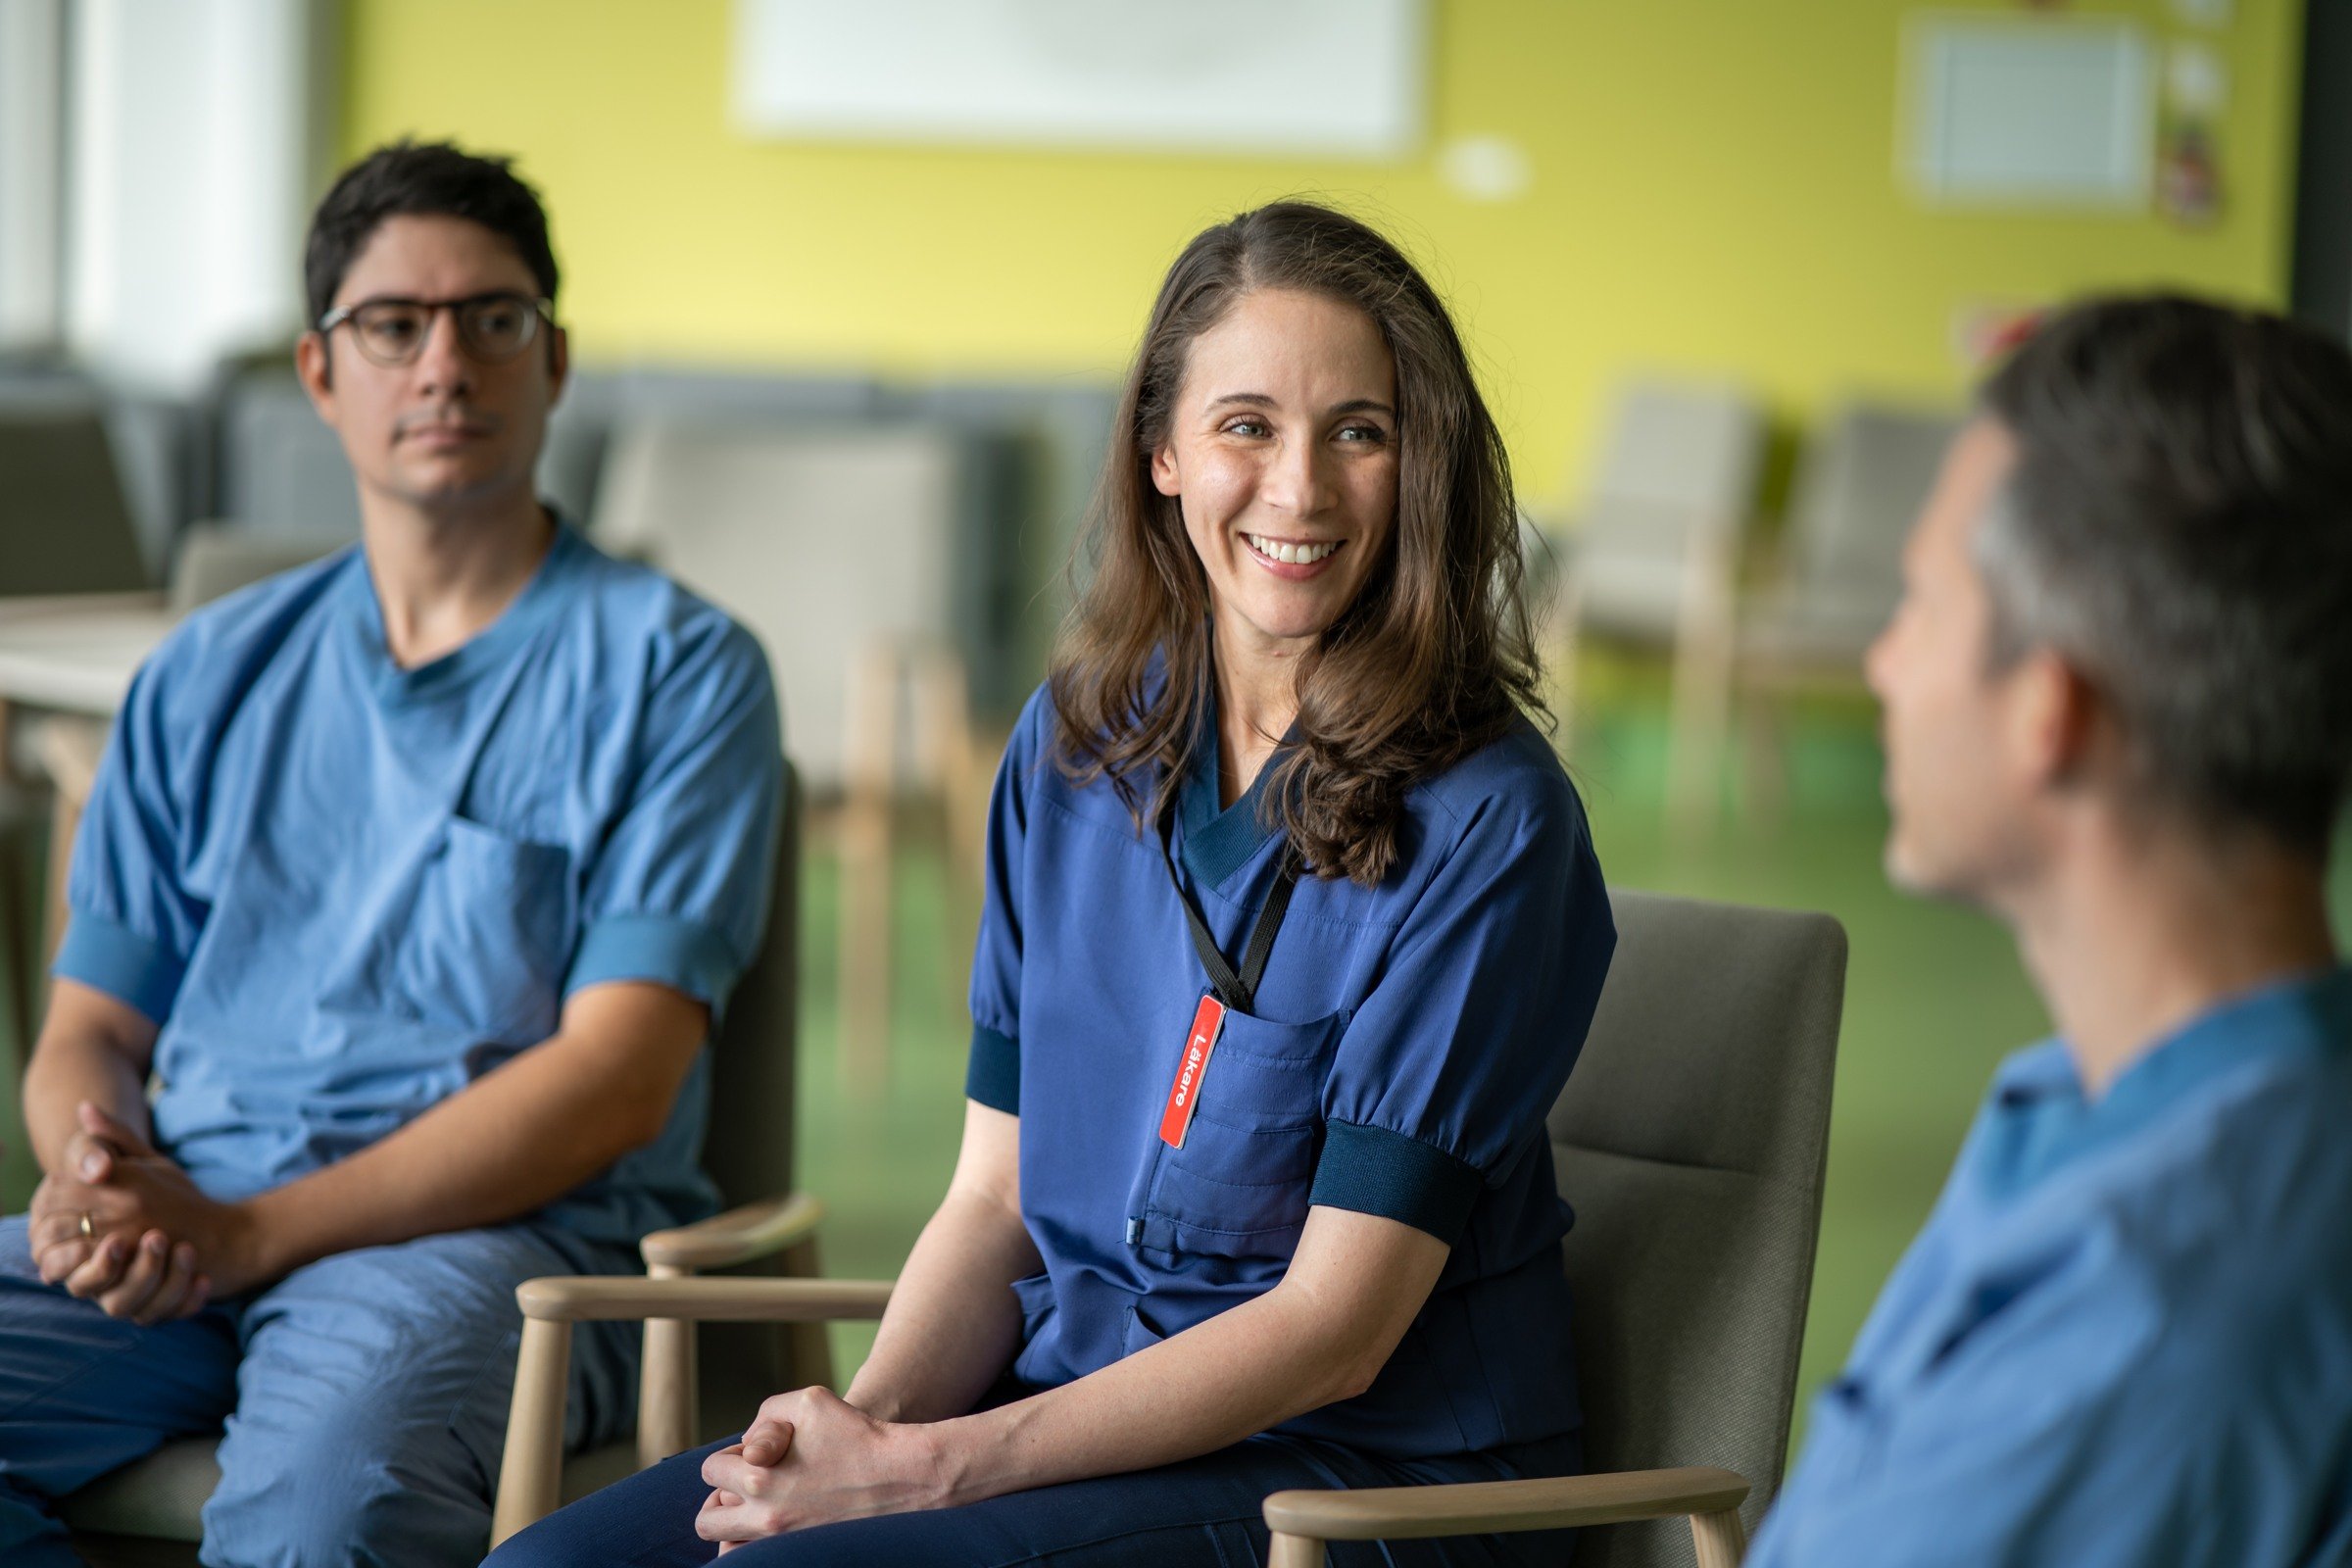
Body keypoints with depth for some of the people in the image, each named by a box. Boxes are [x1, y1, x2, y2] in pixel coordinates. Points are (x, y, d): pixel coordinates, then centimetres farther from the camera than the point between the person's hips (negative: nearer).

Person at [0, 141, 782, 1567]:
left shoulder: (676, 670, 6)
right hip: (185, 1225, 4)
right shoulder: (210, 678, 22)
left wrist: (251, 1230, -14)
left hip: (500, 1231, -4)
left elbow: (617, 1080, -5)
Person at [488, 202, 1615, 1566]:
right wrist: (873, 1414, -13)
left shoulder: (1487, 823, -12)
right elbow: (996, 1195, 8)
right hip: (1070, 1399, 6)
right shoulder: (1075, 747, 7)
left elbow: (1334, 1326, -15)